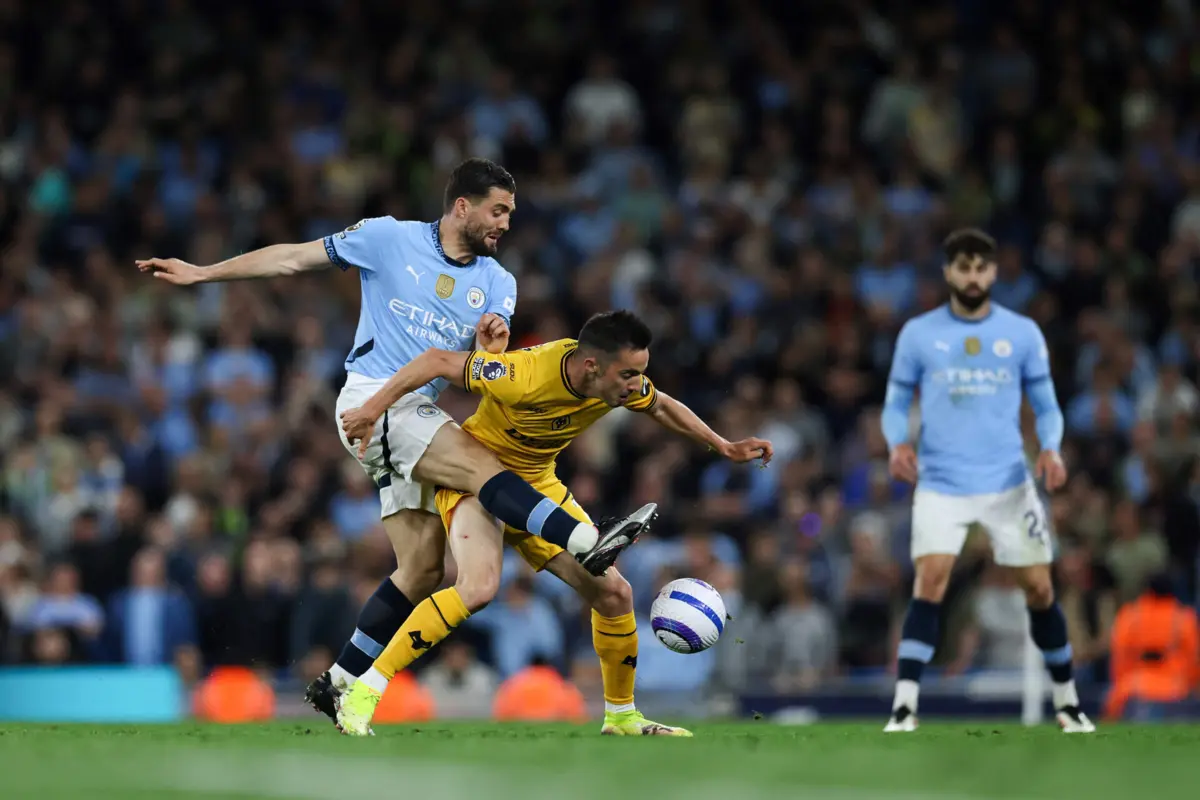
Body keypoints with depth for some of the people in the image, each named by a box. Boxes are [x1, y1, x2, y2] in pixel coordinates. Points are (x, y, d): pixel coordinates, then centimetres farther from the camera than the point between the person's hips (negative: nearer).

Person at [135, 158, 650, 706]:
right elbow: (294, 259, 7)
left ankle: (340, 683, 8)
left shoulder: (497, 284, 12)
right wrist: (200, 274, 8)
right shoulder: (390, 238, 0)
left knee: (423, 567, 0)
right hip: (372, 398, -6)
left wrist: (492, 350, -19)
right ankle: (586, 542, -40)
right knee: (483, 467, -27)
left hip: (419, 415, 6)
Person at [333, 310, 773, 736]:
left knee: (613, 592, 1)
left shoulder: (620, 382, -15)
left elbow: (660, 407, 10)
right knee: (479, 587, -32)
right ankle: (362, 696, -27)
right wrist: (373, 409, -22)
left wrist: (724, 447, 10)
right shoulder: (526, 376, -35)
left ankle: (621, 715, 23)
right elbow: (437, 361, -24)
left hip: (537, 485, 7)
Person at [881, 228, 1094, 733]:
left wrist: (1050, 449, -11)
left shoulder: (1022, 333, 4)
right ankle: (904, 707, -18)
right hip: (941, 483, -1)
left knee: (1039, 588, 3)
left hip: (1008, 482, 1)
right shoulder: (918, 334, 2)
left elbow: (1046, 406, 10)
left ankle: (1067, 703, 20)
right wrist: (898, 442, -13)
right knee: (929, 582, -19)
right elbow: (896, 403, 9)